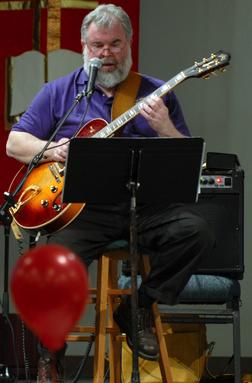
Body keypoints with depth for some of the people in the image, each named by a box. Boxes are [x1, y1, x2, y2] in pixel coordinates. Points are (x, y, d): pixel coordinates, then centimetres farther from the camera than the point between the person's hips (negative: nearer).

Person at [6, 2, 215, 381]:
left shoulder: (156, 94, 13)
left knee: (196, 232, -25)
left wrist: (165, 128, -12)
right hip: (82, 208, -1)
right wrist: (53, 150, -10)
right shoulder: (58, 92, 12)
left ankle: (139, 309, -4)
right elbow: (15, 143, 10)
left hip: (146, 206, 1)